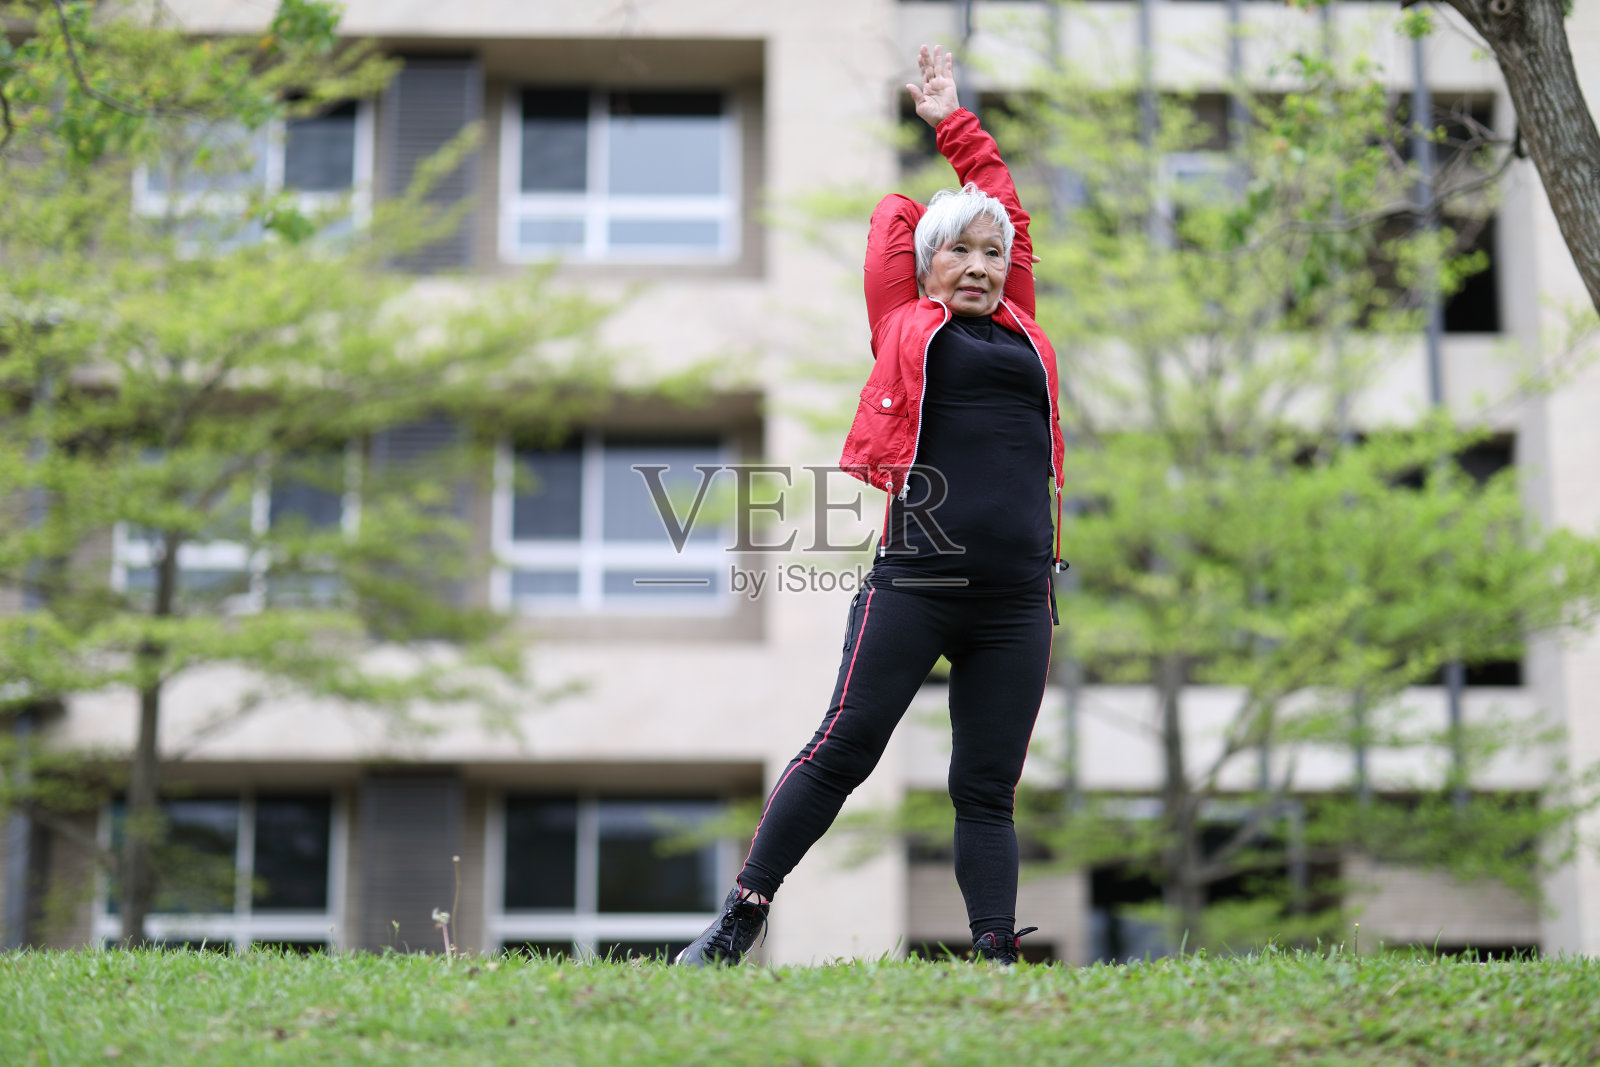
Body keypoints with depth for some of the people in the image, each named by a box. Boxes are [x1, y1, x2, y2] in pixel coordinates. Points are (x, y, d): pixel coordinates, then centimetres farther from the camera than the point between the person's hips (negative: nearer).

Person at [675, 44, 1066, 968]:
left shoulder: (1021, 328, 19)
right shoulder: (904, 323, 11)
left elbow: (1009, 205, 29)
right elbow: (893, 219, 22)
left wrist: (955, 123, 40)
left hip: (1017, 601, 3)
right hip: (913, 586, -3)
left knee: (989, 789, 4)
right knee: (843, 750, -5)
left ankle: (999, 952, 3)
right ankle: (743, 917, 4)